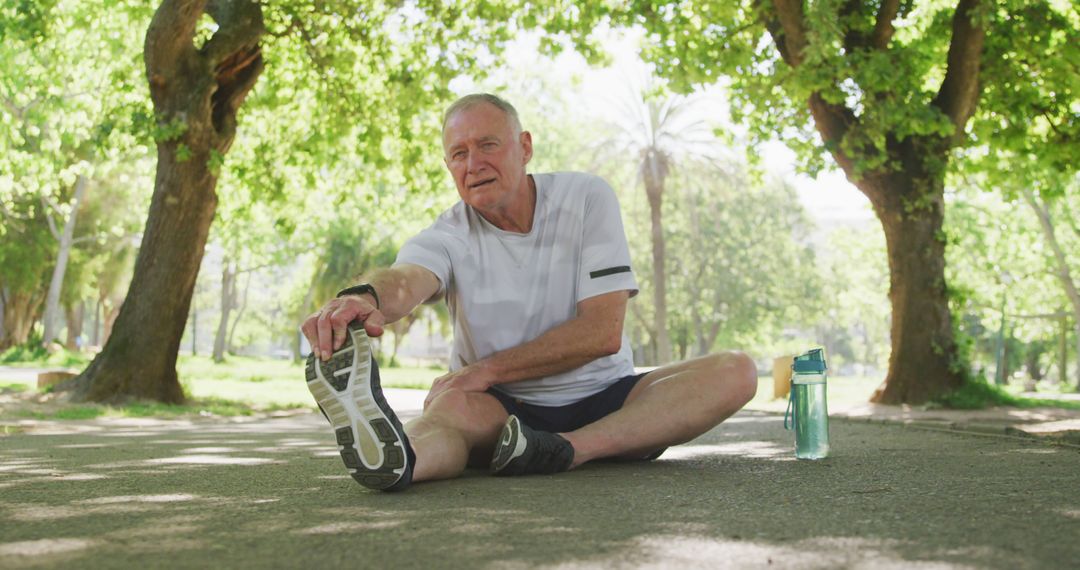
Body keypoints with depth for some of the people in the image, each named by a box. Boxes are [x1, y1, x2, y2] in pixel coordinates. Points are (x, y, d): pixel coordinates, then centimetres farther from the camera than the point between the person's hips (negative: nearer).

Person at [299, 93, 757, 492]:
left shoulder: (587, 199, -4)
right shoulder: (449, 237, -3)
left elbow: (603, 331, -12)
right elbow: (405, 279, -29)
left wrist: (488, 369, -19)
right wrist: (365, 299, -56)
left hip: (605, 403, 1)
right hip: (503, 412, -1)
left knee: (735, 372, -22)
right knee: (452, 406, -34)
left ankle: (566, 450, -40)